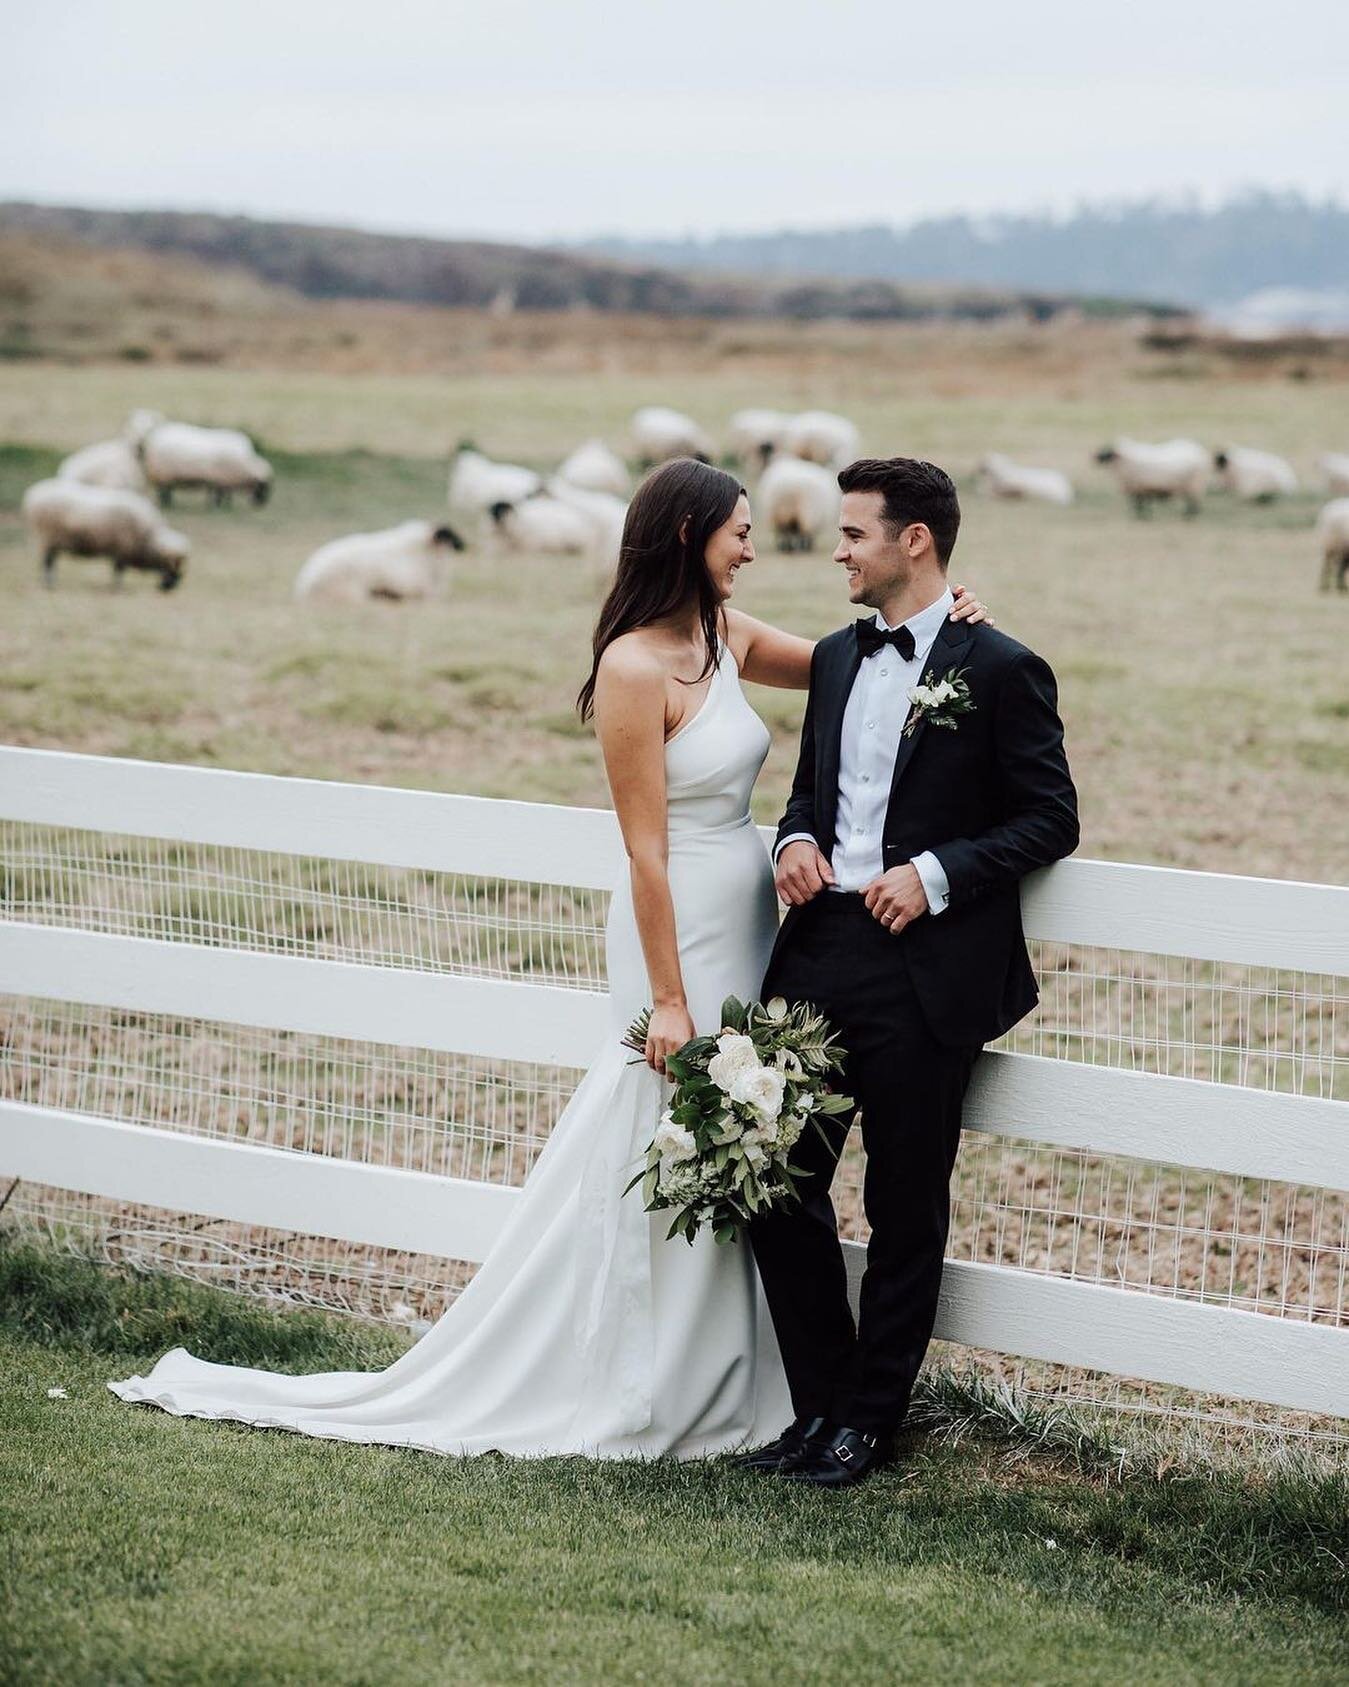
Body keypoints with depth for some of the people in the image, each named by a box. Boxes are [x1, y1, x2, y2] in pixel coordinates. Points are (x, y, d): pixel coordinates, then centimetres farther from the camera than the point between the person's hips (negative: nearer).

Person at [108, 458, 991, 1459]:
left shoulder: (726, 637, 8)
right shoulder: (637, 668, -16)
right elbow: (646, 851, -17)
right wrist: (668, 1000, -17)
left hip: (749, 933, 8)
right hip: (680, 937, -8)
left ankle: (715, 1391, 23)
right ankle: (636, 1400, 12)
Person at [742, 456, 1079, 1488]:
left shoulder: (1002, 670, -7)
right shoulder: (837, 658, 14)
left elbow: (1051, 820, -6)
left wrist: (936, 873, -17)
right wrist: (797, 840, 2)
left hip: (925, 967, -6)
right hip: (821, 948, 7)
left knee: (905, 1209, 5)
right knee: (779, 1183, 5)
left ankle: (870, 1421, 17)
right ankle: (821, 1405, 18)